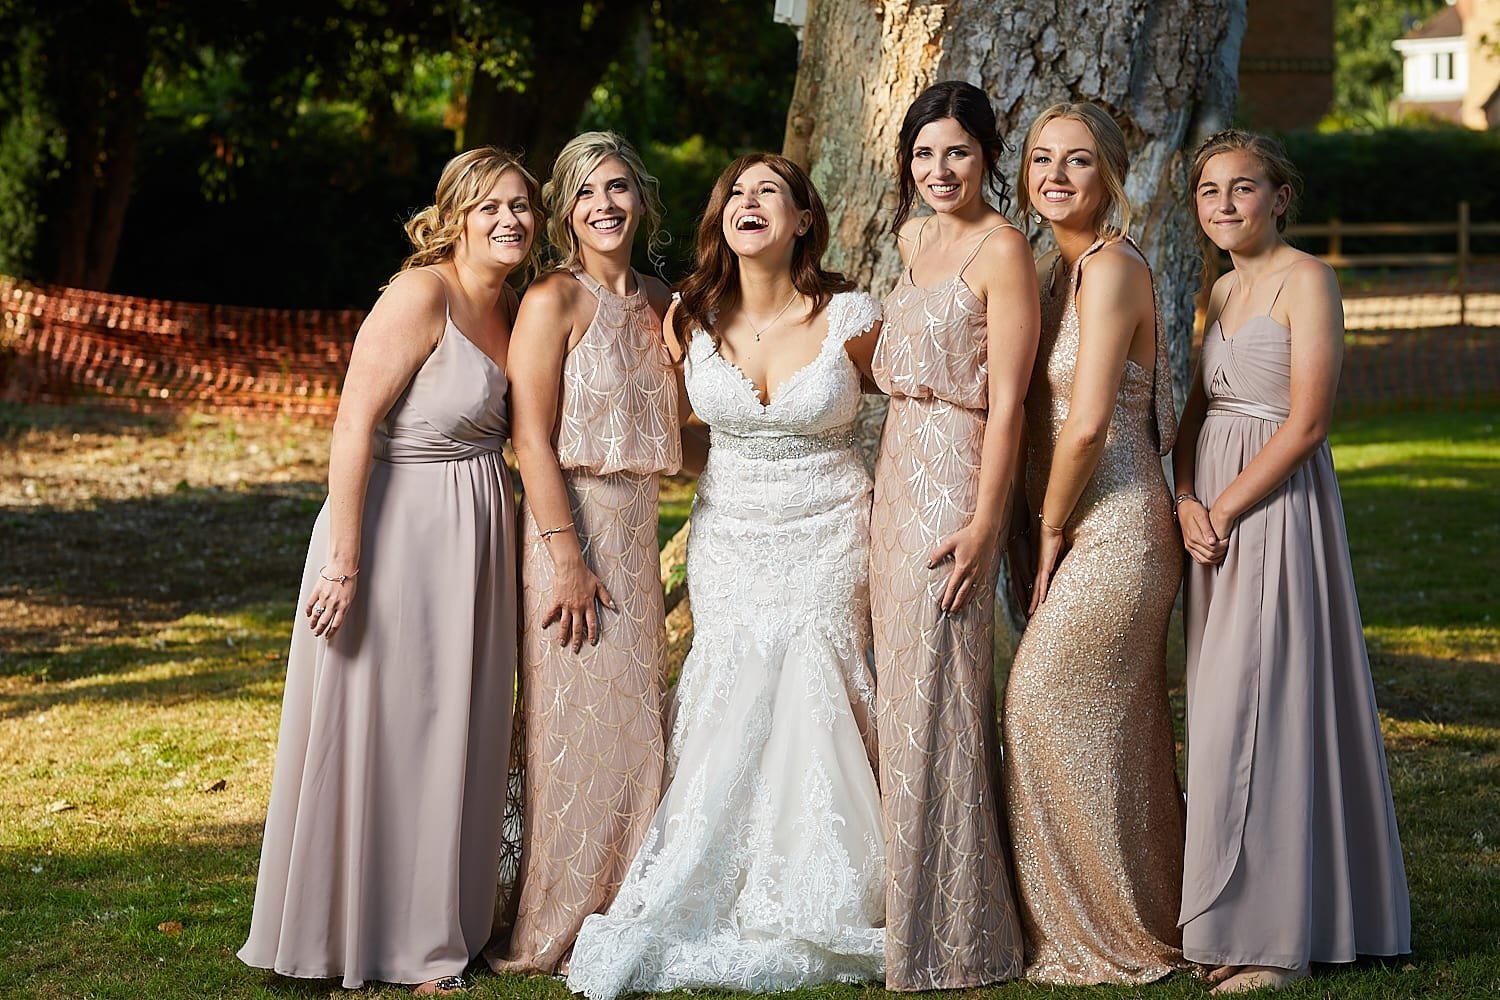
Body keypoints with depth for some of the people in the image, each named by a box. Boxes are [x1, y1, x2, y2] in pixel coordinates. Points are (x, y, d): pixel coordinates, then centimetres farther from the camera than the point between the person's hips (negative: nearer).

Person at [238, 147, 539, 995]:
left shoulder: (510, 309, 8)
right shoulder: (421, 295, -16)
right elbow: (355, 426, -21)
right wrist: (344, 560, -24)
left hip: (474, 542, 8)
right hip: (400, 533, -8)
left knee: (458, 734, 15)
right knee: (384, 732, 1)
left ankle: (441, 923, 28)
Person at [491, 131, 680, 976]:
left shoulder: (660, 303, 11)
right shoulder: (555, 301, -9)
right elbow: (534, 439, -14)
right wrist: (567, 557, -19)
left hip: (637, 524, 7)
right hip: (569, 523, -7)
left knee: (635, 712, 11)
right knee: (579, 721, -4)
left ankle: (621, 919, 21)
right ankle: (557, 931, 6)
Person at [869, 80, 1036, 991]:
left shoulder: (1002, 248, -11)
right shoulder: (914, 238, 15)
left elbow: (1006, 400, -16)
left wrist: (984, 523, -20)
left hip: (955, 479, -9)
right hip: (899, 471, 9)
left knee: (936, 697, -6)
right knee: (904, 689, 11)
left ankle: (954, 937, 1)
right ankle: (913, 912, 19)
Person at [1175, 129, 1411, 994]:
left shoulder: (1306, 279, -9)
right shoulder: (1221, 292, 15)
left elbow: (1306, 421, -16)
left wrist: (1225, 509, -15)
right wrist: (1186, 499, -3)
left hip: (1277, 509, -8)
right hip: (1214, 516, 8)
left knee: (1261, 707, -8)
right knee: (1226, 715, 9)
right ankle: (1229, 924, 16)